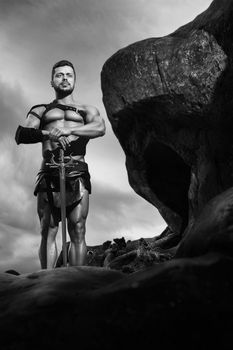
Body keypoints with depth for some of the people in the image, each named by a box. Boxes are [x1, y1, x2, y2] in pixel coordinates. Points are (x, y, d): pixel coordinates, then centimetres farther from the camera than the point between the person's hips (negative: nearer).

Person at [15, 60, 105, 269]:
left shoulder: (87, 110, 23)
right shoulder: (41, 110, 23)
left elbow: (100, 128, 0)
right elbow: (21, 134, 5)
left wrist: (68, 129, -17)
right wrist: (47, 134, -16)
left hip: (77, 173, 0)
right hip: (49, 173, 1)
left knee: (78, 232, -7)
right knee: (48, 231, -5)